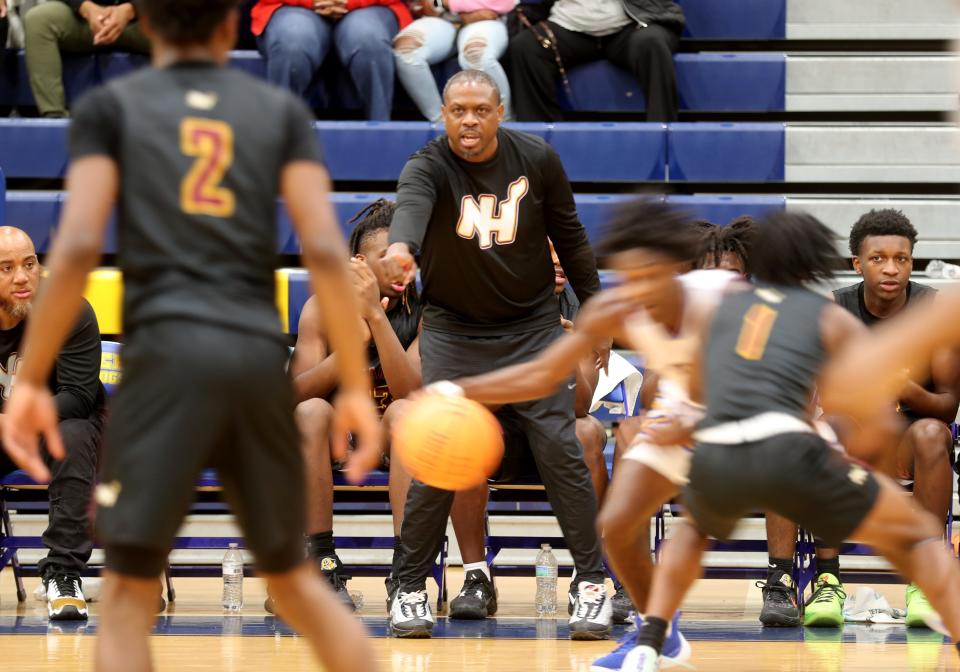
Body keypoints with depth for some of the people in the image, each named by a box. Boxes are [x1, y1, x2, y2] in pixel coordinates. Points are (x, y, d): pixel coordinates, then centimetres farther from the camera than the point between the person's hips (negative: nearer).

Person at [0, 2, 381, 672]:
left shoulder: (111, 106, 9)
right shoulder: (282, 110, 14)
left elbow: (78, 247, -4)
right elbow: (325, 250, 3)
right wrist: (357, 388, 4)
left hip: (167, 349, -3)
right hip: (261, 356, 3)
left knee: (129, 591, 2)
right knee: (295, 579, 19)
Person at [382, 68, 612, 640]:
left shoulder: (537, 160, -8)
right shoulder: (430, 167, -18)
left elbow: (570, 237, 6)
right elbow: (412, 203, -43)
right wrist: (402, 247, -65)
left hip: (533, 325, 1)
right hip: (454, 330, -1)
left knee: (562, 450, -7)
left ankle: (592, 582, 3)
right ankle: (410, 588, 3)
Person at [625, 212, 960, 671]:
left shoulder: (721, 309, 26)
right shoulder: (835, 320, 17)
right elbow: (877, 429, 12)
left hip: (713, 461, 3)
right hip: (785, 452, -3)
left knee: (696, 529, 40)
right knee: (919, 536, 16)